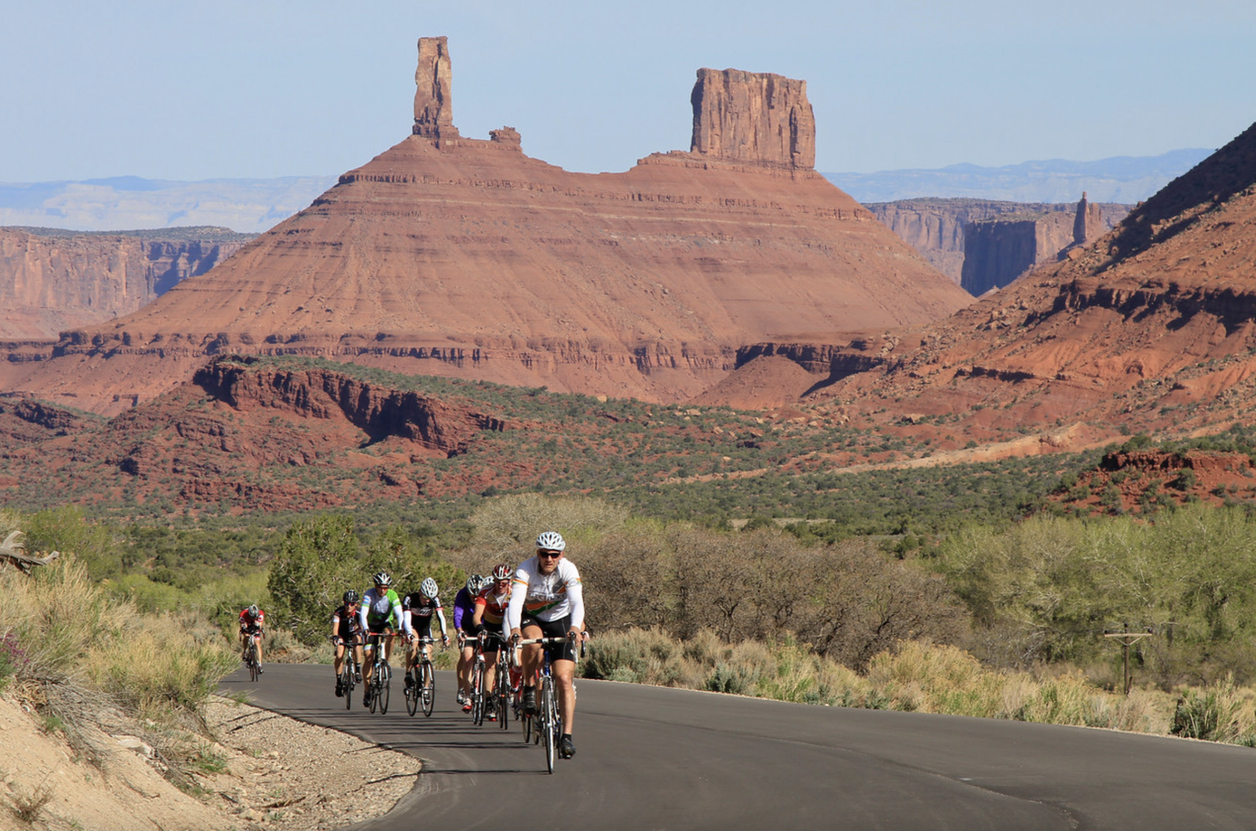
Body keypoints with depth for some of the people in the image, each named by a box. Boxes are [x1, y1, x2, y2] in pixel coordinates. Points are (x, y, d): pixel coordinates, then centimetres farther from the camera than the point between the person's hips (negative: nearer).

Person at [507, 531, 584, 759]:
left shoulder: (568, 569, -22)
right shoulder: (525, 569, -23)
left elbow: (577, 602, -35)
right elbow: (515, 601, -35)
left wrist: (575, 626, -55)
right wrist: (514, 628, -54)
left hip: (560, 621, 0)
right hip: (532, 618, 0)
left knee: (564, 679, -13)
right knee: (532, 642, -37)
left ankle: (566, 736, -11)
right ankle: (529, 689, -14)